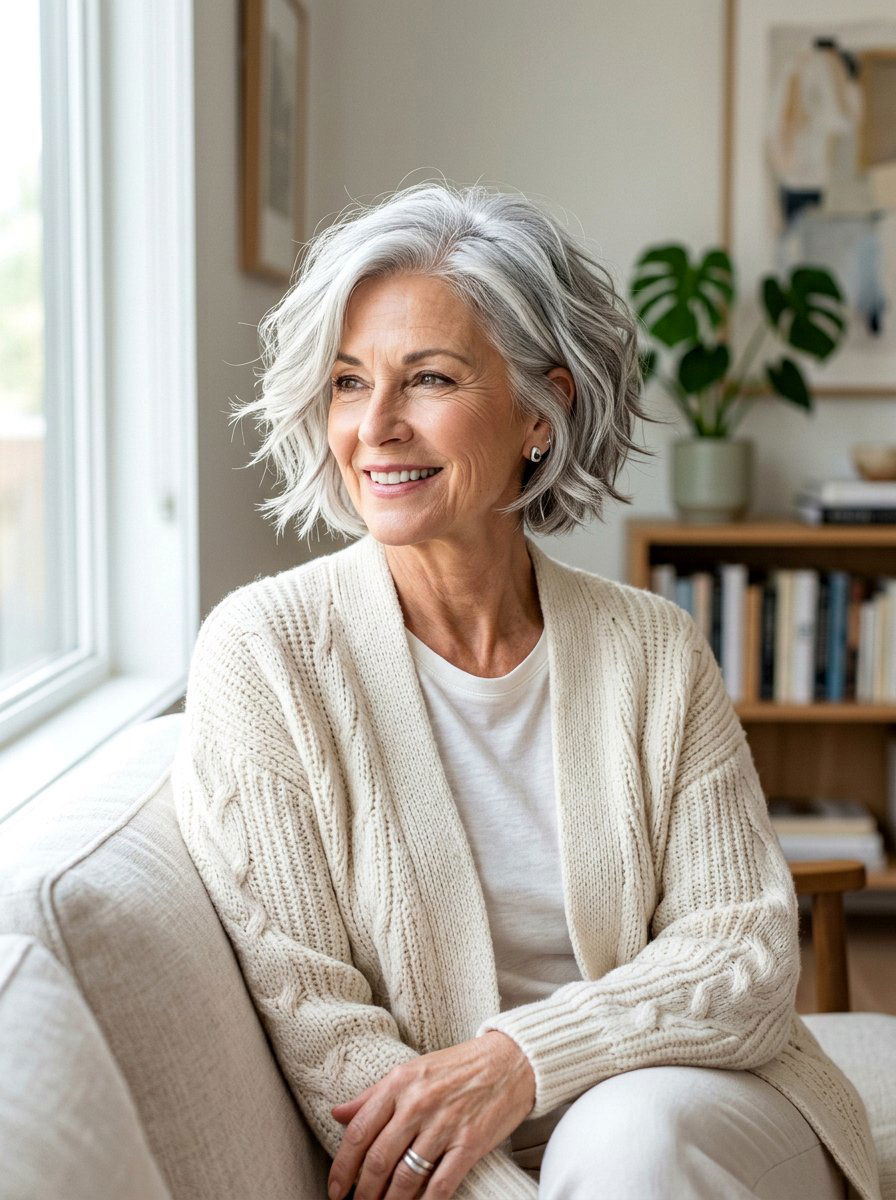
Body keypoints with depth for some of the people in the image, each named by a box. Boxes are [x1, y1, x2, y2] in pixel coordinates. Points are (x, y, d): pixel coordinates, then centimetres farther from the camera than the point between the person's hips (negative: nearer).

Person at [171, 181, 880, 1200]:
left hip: (686, 1103, 3)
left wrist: (523, 1057, -18)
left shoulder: (656, 651, 1)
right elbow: (307, 1014, -10)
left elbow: (750, 947, -1)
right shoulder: (264, 650, -8)